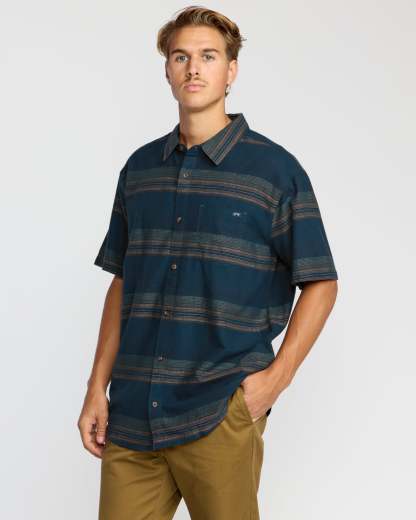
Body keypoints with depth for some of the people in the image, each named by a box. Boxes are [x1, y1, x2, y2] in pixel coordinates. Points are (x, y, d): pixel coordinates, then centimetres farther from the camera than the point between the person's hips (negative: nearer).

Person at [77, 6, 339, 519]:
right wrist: (97, 388, 9)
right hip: (131, 414, 4)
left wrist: (277, 377, -10)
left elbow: (320, 284, 0)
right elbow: (122, 283, 14)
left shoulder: (275, 169, -1)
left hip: (221, 414, -3)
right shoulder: (140, 168, 11)